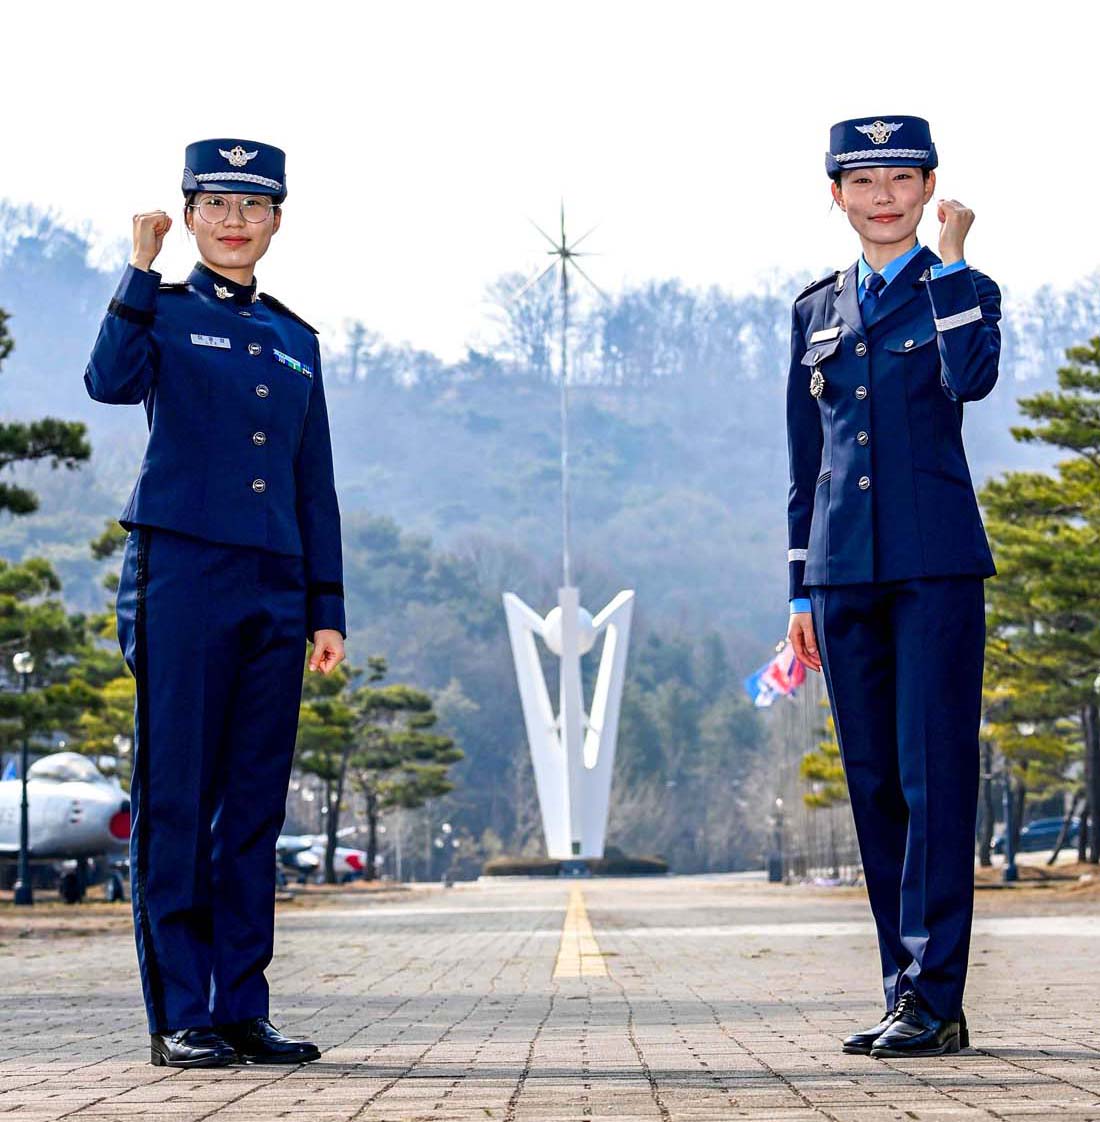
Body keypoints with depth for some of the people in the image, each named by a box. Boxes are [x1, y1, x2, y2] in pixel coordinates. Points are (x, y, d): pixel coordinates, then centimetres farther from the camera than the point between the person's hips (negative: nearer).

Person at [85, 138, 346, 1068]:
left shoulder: (295, 341, 18)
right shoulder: (165, 313, 4)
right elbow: (112, 383, -19)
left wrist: (328, 609, 11)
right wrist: (142, 269, -20)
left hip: (275, 593, 5)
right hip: (182, 579, -5)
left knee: (256, 807, 4)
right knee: (176, 800, -4)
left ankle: (242, 1010, 9)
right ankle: (178, 1016, 0)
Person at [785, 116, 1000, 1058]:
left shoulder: (964, 290, 5)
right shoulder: (817, 312, 16)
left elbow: (970, 378, -18)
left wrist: (949, 260, -12)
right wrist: (801, 590, 14)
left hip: (935, 563, -4)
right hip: (843, 571, 5)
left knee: (934, 772, -8)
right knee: (875, 782, 5)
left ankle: (933, 997, -8)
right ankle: (907, 991, 11)